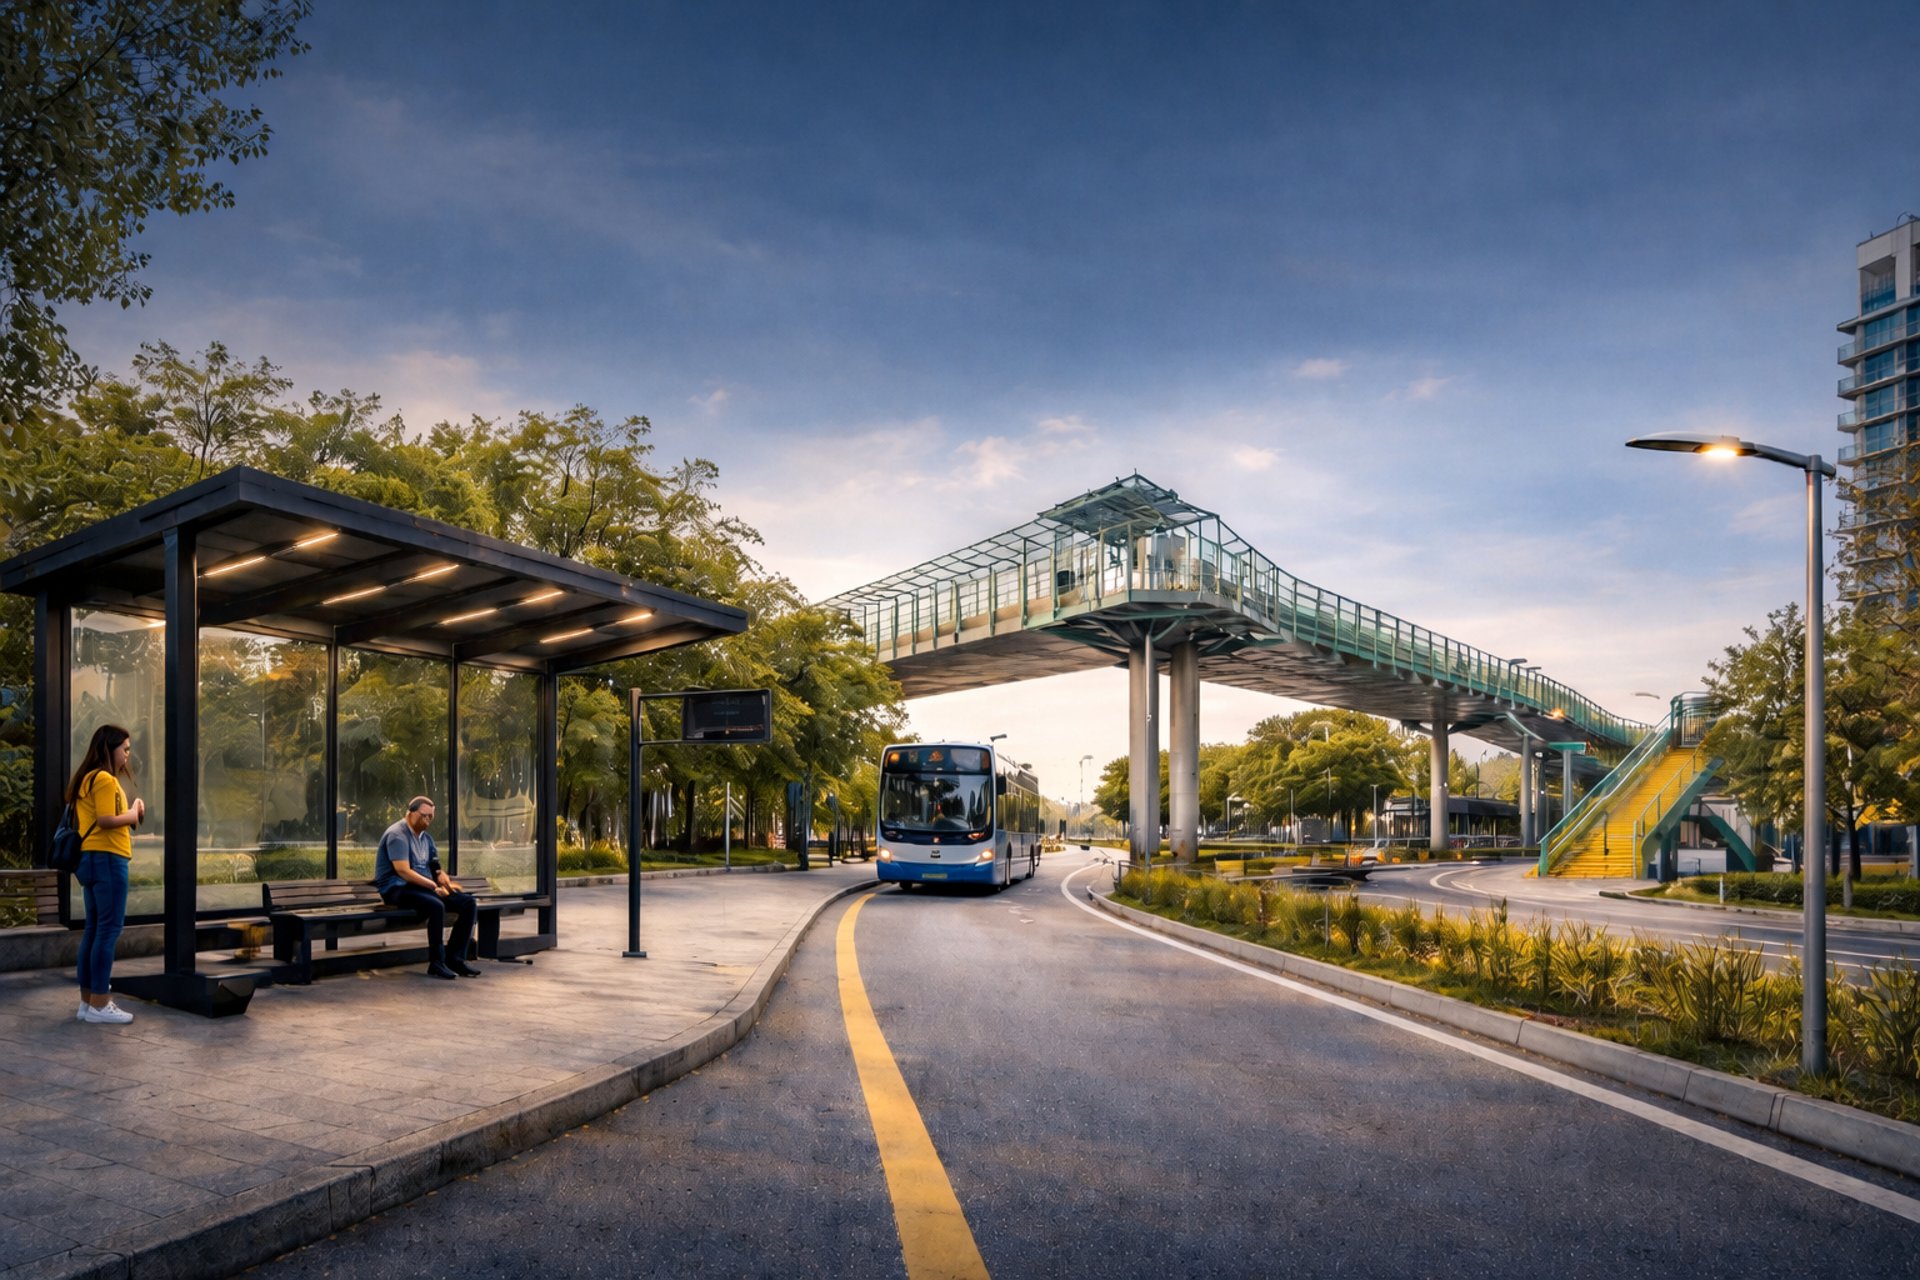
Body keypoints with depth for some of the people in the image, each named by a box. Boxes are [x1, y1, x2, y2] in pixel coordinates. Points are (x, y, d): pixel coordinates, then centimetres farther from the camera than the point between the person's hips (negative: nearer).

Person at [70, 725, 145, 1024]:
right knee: (109, 929, -7)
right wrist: (133, 813, -5)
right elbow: (106, 820, -21)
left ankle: (87, 1002, 16)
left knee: (94, 930, 12)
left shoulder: (86, 779, 18)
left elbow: (97, 820, 17)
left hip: (90, 858, 10)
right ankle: (99, 1004, -5)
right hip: (107, 859, -10)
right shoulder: (105, 779, -11)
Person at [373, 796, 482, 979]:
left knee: (468, 902, -7)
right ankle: (436, 964, -26)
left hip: (424, 887, 9)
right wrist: (434, 885, -23)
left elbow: (435, 868, 18)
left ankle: (455, 958, -8)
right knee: (436, 906, -36)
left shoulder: (426, 838, 18)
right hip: (397, 889, -9)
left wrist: (446, 883, -5)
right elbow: (403, 871, -21)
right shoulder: (397, 835, -10)